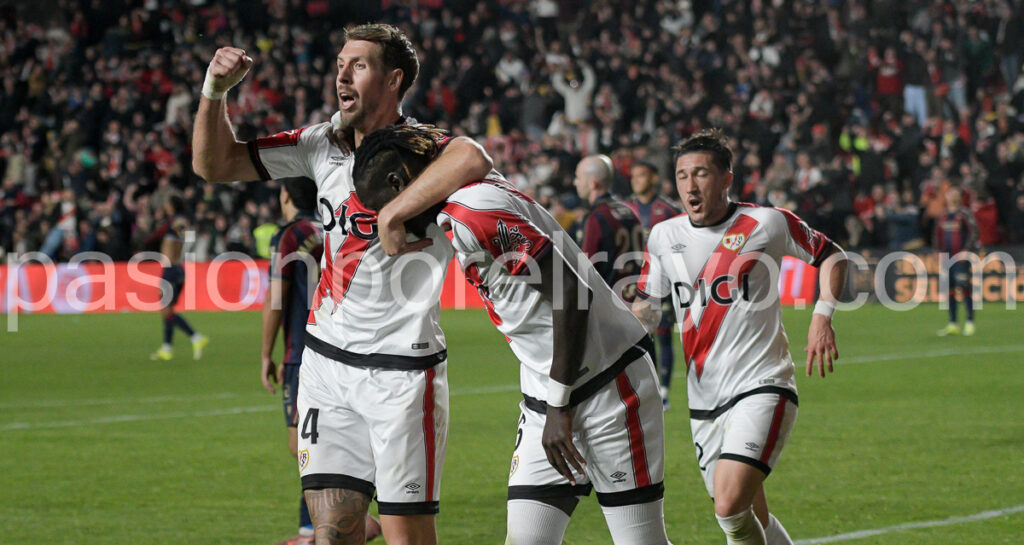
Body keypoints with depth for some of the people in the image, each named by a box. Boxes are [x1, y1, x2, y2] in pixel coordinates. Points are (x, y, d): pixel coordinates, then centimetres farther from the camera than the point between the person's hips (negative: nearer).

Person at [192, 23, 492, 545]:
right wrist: (215, 89, -2)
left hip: (402, 370, -5)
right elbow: (214, 164, 13)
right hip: (326, 360, 6)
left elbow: (472, 160, -37)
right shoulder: (324, 144, 9)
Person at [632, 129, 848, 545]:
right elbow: (645, 308, 17)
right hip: (703, 401, 5)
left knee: (730, 505, -23)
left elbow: (831, 257, 9)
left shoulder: (766, 224, -4)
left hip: (761, 387, -5)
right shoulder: (664, 236, 7)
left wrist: (823, 317, -6)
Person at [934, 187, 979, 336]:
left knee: (964, 288, -11)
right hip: (947, 258, 6)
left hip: (961, 258, -6)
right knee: (949, 289, 5)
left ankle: (970, 322, -5)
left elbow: (974, 233, -11)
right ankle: (952, 325, 10)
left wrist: (966, 251, -16)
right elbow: (938, 235, 23)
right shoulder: (943, 216, 14)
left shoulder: (965, 215, -5)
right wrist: (940, 252, 15)